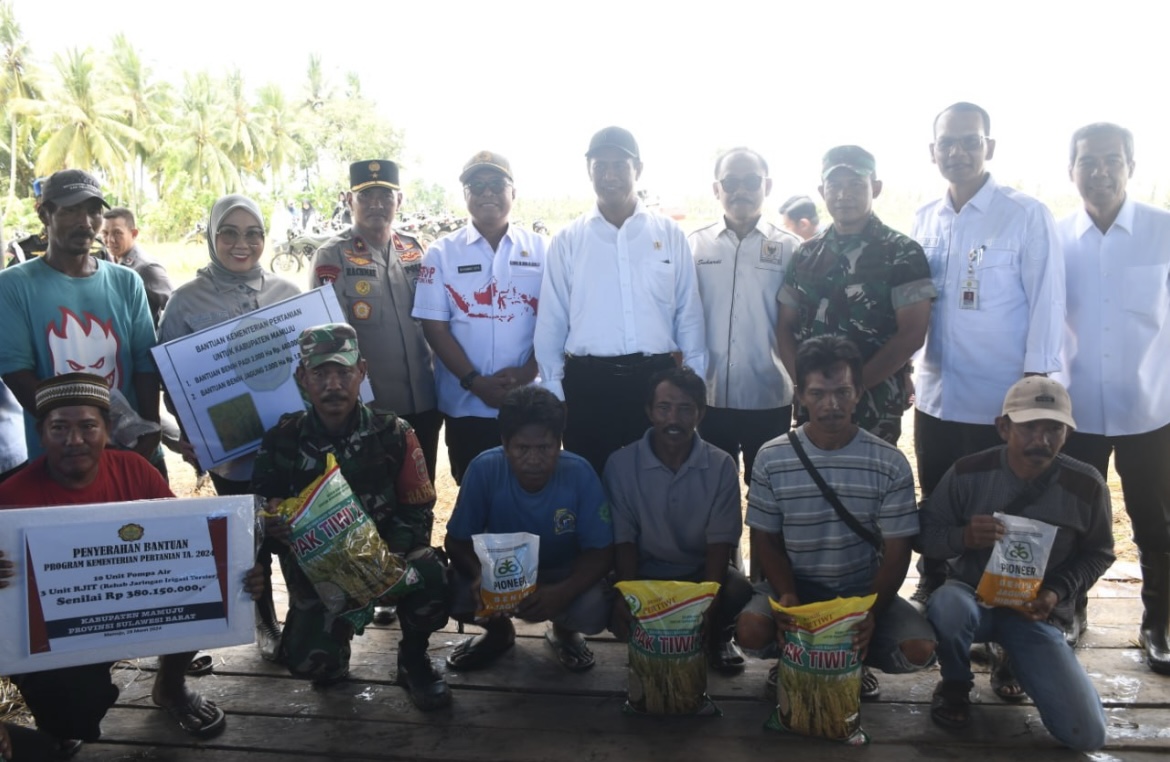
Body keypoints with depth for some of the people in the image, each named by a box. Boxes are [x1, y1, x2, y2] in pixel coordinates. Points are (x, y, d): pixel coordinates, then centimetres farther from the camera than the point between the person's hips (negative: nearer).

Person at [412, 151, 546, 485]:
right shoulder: (441, 252, 3)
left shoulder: (540, 249, 5)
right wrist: (474, 381, -11)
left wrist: (527, 373, -12)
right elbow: (434, 326, -2)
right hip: (466, 404, 0)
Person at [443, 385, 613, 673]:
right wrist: (479, 575, -39)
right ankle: (499, 630, 10)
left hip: (563, 574, -1)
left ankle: (563, 631, 10)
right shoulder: (484, 469, -25)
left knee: (594, 609, -30)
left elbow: (601, 551, -22)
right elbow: (458, 541, -16)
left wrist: (562, 592, -41)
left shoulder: (579, 473, -26)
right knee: (453, 591, -27)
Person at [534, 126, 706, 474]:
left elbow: (688, 313, 6)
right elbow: (551, 321, 4)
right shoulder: (567, 240, 4)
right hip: (587, 382, 0)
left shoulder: (670, 234, 5)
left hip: (655, 379, 1)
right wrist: (552, 389, 3)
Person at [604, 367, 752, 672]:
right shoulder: (621, 464, -8)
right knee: (618, 609, -30)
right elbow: (623, 538, -7)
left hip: (702, 572, 1)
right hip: (645, 576, 0)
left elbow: (721, 540, -9)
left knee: (738, 590, -30)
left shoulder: (721, 465, -6)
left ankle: (717, 637, 7)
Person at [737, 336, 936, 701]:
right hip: (794, 586, 0)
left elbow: (896, 552, -8)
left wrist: (871, 612, -23)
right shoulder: (771, 458, -8)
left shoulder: (890, 463, -9)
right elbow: (767, 540, -2)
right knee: (751, 631, -29)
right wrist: (787, 596, -20)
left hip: (864, 589, 1)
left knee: (919, 649, -24)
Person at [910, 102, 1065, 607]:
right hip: (934, 395, 5)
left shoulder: (1027, 216, -7)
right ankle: (932, 588, 33)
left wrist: (1034, 383, -12)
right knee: (936, 504, 16)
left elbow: (1046, 301, -9)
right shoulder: (923, 221, 8)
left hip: (1001, 400, -4)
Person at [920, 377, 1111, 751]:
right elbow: (925, 535, -5)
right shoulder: (968, 472, -13)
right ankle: (955, 686, -3)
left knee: (1086, 735, -11)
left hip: (1036, 612, 2)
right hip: (973, 596, -1)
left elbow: (1098, 553, 6)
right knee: (947, 605, -40)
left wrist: (1057, 592, -12)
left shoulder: (1086, 485, -10)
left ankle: (1013, 660, 21)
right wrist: (963, 536, -28)